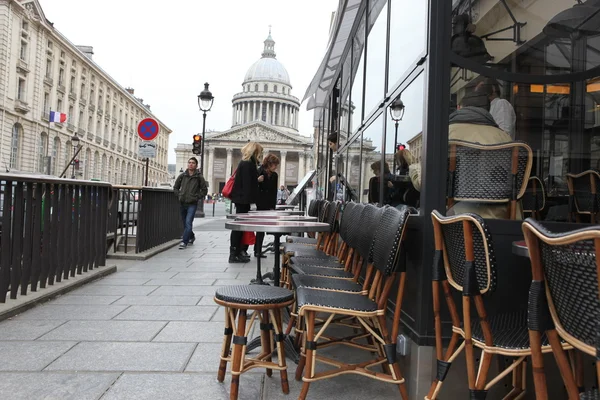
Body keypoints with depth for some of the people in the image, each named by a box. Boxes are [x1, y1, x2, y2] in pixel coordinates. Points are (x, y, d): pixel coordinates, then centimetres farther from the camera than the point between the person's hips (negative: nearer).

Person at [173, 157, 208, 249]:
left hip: (192, 204, -4)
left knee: (188, 223, -14)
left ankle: (184, 242, -10)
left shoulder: (199, 177, -2)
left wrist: (197, 197, -5)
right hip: (183, 203, 4)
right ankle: (191, 237, 35)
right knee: (185, 223, 13)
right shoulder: (182, 175, 6)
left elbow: (204, 190, 2)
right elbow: (175, 187, 16)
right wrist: (179, 196, 4)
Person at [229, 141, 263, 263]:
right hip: (243, 199, -10)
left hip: (241, 199, 10)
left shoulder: (246, 163, 17)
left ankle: (238, 251, 22)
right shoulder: (248, 164, -14)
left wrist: (257, 180, 19)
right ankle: (234, 254, -1)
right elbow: (247, 184, -20)